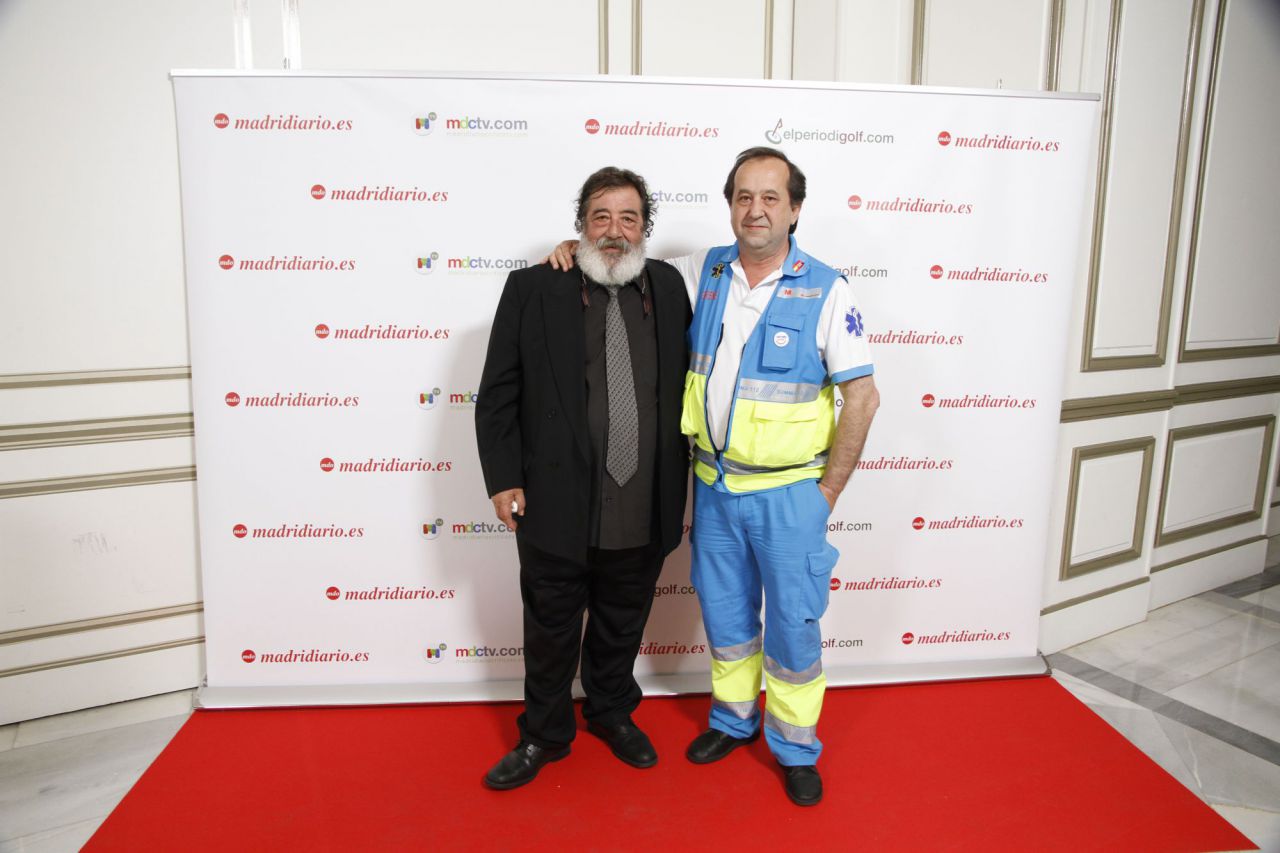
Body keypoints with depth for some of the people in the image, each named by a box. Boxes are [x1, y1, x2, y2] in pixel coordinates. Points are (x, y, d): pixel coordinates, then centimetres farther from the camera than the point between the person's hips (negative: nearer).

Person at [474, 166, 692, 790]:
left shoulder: (667, 286, 4)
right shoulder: (532, 289, -5)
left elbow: (685, 382, 10)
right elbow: (497, 395, -4)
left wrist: (679, 479, 9)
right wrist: (503, 479, -8)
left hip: (644, 508, 3)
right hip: (556, 504, -2)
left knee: (623, 625, 21)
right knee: (551, 630, 14)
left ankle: (612, 713, 46)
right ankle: (544, 735, 37)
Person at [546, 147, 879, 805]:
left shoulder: (825, 290, -10)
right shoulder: (703, 273, 1)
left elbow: (862, 396, -9)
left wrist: (828, 490, -8)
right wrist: (582, 249, -1)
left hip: (787, 491, -3)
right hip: (713, 484, 4)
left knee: (792, 624, 9)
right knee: (724, 614, 18)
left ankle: (795, 746, 31)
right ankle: (734, 718, 41)